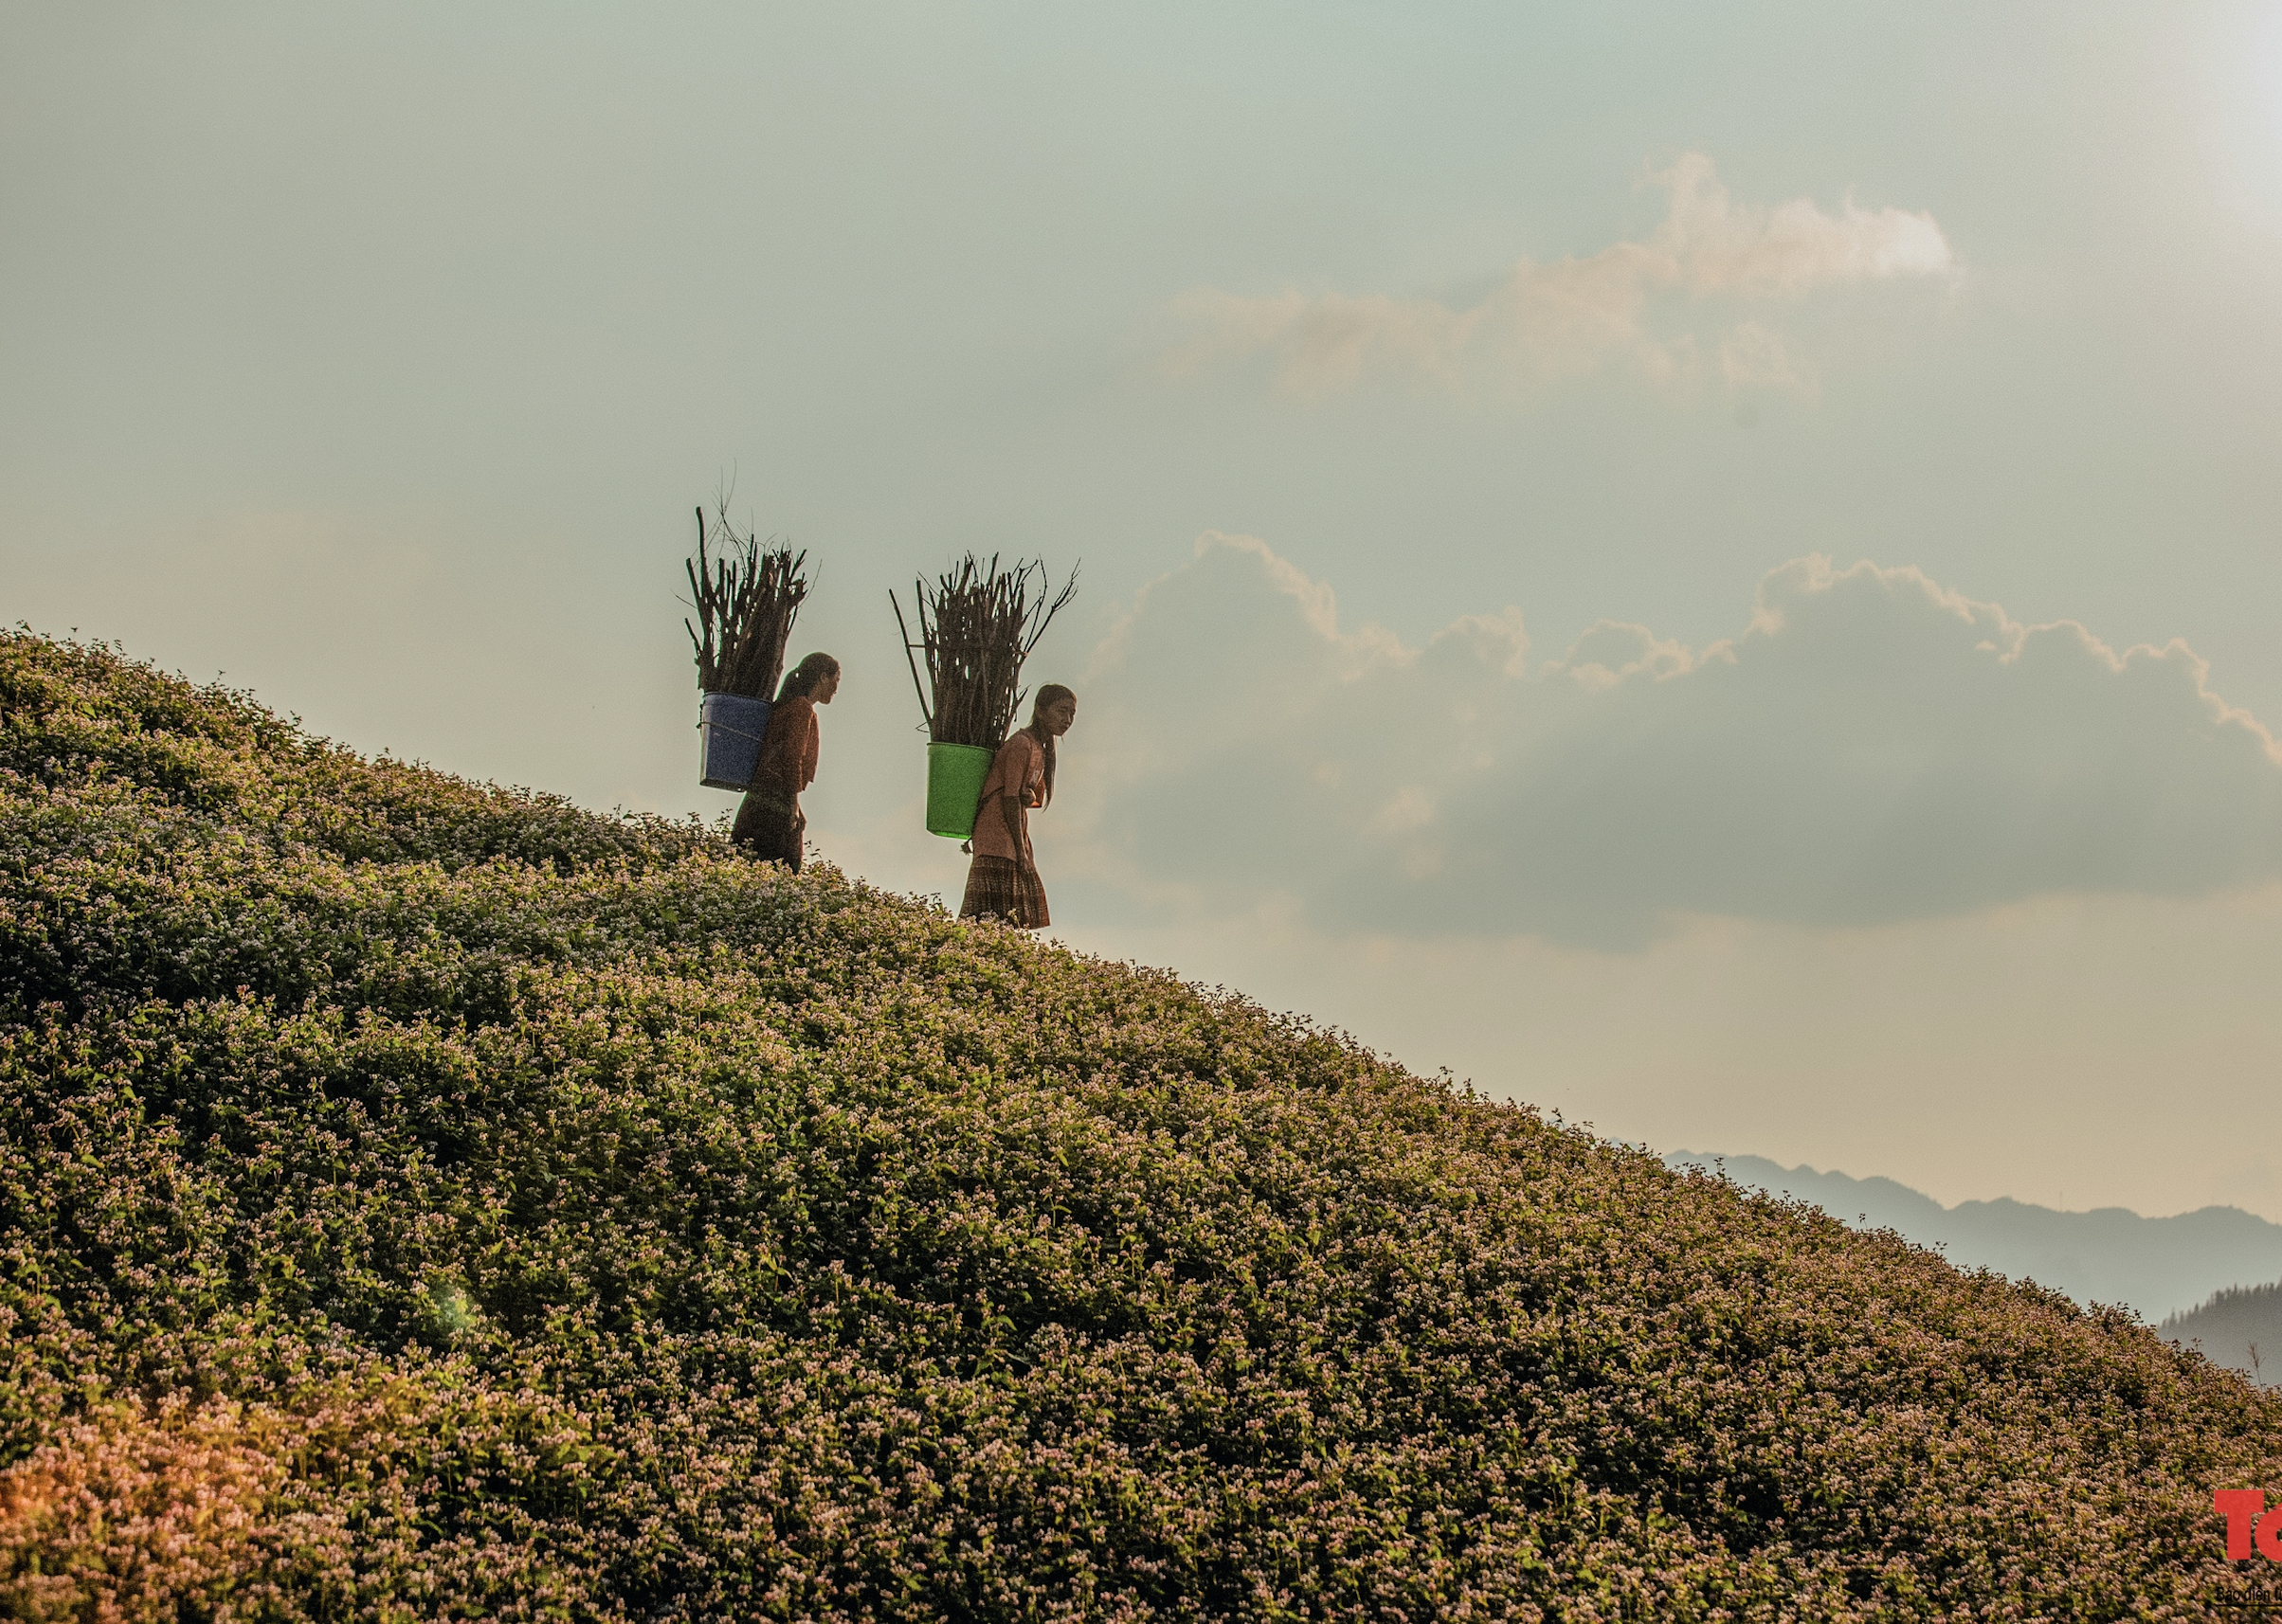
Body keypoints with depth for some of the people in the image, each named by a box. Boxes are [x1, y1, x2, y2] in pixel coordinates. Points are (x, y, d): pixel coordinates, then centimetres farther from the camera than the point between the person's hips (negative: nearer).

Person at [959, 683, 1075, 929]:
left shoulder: (1040, 748, 15)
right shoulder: (1021, 745, -14)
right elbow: (1010, 798, -17)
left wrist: (1028, 797, 0)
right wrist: (1021, 852, -17)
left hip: (1015, 834, 10)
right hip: (999, 840, -10)